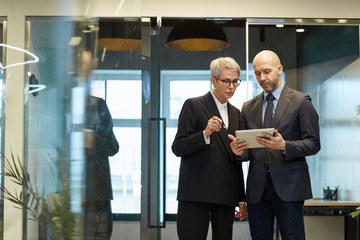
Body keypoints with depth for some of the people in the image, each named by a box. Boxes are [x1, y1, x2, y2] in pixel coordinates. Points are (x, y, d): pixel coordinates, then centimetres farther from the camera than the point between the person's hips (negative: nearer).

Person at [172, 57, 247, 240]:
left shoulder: (236, 113, 18)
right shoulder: (193, 106, 1)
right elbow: (177, 148, -5)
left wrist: (241, 198, 18)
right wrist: (205, 134, -21)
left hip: (226, 195, 5)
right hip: (196, 192, -5)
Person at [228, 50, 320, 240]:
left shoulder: (301, 101, 3)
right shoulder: (248, 107, 16)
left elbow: (313, 144, -3)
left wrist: (284, 146, -20)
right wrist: (239, 151, -7)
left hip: (288, 186, -4)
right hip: (257, 187, 4)